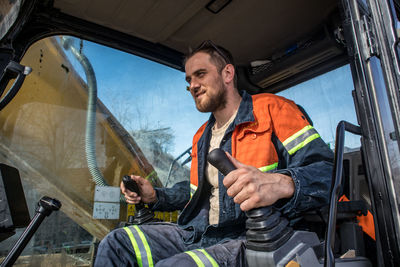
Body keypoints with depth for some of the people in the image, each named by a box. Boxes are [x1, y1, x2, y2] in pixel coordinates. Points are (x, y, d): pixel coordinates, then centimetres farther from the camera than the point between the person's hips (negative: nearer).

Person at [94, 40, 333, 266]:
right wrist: (155, 196, 11)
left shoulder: (271, 110, -4)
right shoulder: (202, 136, 20)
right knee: (116, 243, -5)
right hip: (198, 235, 7)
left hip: (247, 241, -6)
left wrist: (280, 184, -36)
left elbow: (326, 168, -14)